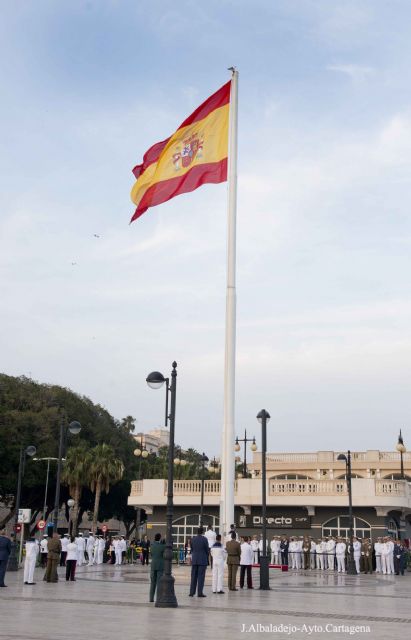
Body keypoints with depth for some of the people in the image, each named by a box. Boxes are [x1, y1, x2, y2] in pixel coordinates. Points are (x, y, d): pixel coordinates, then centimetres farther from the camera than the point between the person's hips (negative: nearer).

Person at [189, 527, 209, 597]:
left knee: (194, 576, 8)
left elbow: (192, 550, 10)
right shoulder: (204, 539, -8)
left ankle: (192, 592, 8)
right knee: (201, 577, -2)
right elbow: (207, 550, -4)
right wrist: (207, 559, 9)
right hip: (203, 560, -4)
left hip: (194, 560, 4)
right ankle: (200, 593, -2)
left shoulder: (193, 539, 4)